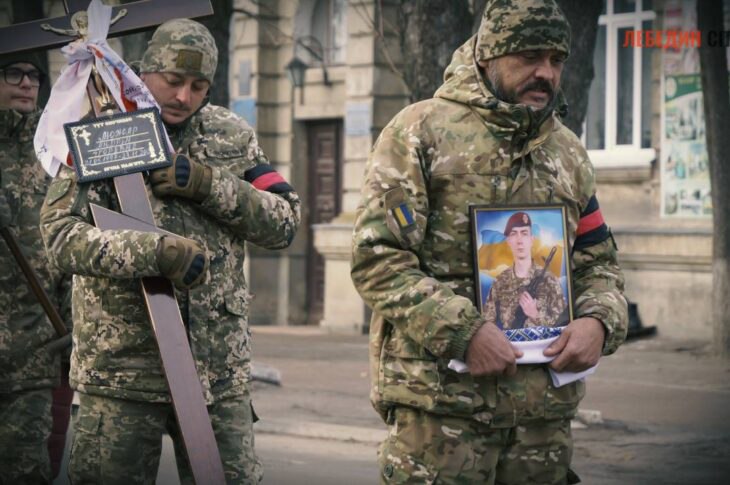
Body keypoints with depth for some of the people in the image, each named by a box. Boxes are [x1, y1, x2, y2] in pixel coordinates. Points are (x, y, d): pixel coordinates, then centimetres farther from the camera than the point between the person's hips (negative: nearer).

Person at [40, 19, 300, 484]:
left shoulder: (232, 137, 8)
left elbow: (285, 222, 3)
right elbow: (61, 235, -14)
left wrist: (208, 184, -12)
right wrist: (156, 252, -28)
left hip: (219, 370, 3)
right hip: (121, 364, -3)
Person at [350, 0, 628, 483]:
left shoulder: (568, 152, 16)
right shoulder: (420, 132, -2)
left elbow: (600, 262, 23)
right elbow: (377, 257, -9)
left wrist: (599, 321, -1)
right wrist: (466, 331, -17)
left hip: (546, 406, 6)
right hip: (440, 396, -5)